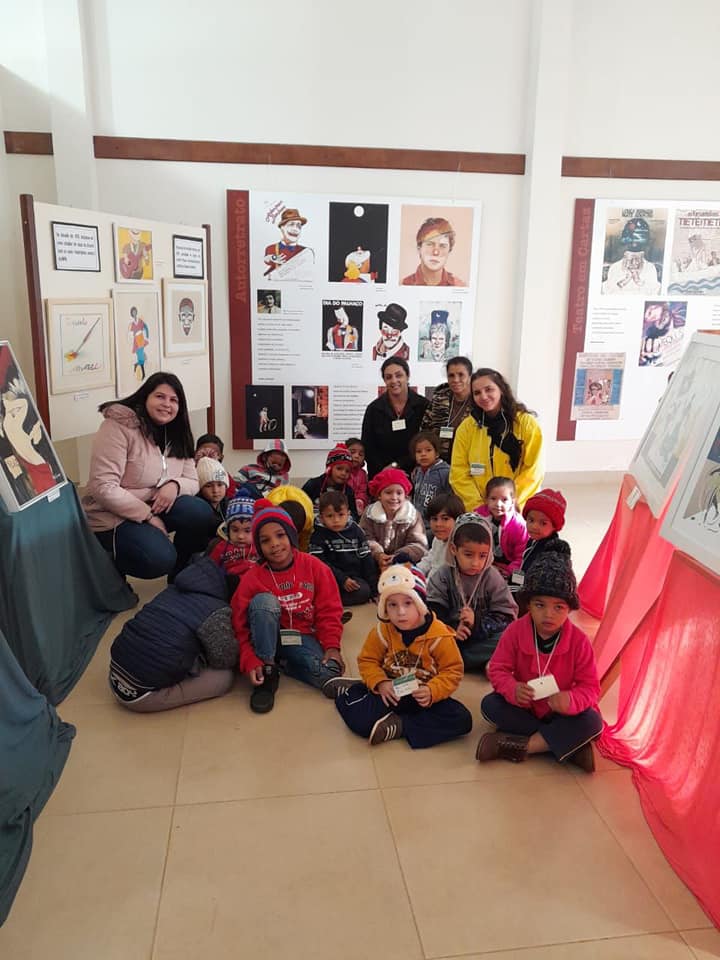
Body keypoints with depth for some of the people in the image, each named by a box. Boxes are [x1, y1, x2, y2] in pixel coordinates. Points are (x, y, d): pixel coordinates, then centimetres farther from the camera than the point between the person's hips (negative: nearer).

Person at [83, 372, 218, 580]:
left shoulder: (176, 435, 5)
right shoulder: (119, 426, -17)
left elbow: (192, 482, 5)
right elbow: (103, 488, -23)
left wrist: (175, 485, -20)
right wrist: (149, 516, -23)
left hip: (155, 507, 6)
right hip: (113, 516, -6)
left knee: (202, 514, -21)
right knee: (159, 559, -30)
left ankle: (180, 573, 5)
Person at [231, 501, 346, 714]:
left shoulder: (314, 567, -9)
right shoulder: (251, 579, -12)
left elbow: (329, 611, -4)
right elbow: (241, 627, -10)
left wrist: (332, 646, -15)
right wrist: (251, 661, -23)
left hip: (302, 639, 1)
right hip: (269, 638, -1)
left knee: (330, 674, -29)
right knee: (263, 600, -32)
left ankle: (284, 663, 1)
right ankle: (268, 671, -19)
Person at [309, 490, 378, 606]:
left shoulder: (356, 532, 6)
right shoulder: (318, 536, -5)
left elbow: (367, 559, 7)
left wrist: (374, 585, 0)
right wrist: (342, 579, -20)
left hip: (355, 577, 5)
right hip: (333, 579, -5)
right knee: (362, 592, -25)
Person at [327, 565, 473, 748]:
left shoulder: (440, 635, -15)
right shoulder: (382, 631, -8)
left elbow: (453, 670, -10)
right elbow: (367, 660, 1)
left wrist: (432, 691, -27)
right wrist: (380, 683, -18)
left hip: (423, 697, 0)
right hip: (391, 693, 0)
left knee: (462, 719, -24)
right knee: (347, 700, -25)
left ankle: (398, 726, -20)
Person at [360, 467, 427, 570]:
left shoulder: (413, 516, -3)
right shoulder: (369, 514, 1)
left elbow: (419, 545, -9)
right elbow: (366, 539, -7)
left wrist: (399, 557, -25)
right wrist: (378, 554, -26)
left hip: (403, 565, 0)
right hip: (374, 563, 1)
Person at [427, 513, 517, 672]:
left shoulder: (493, 578, -4)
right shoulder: (442, 576, -3)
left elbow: (506, 617, -7)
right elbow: (432, 612, -8)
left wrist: (477, 624, -20)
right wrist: (452, 629, -24)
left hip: (482, 639, 0)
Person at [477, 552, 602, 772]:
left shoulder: (579, 641, -18)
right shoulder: (515, 631, -15)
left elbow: (590, 687, -15)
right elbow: (497, 668, -11)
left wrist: (570, 700, -38)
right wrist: (512, 689, -34)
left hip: (561, 712, -1)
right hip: (523, 706, 2)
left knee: (592, 722, -28)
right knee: (489, 704, -25)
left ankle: (519, 746, -28)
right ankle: (568, 744, -26)